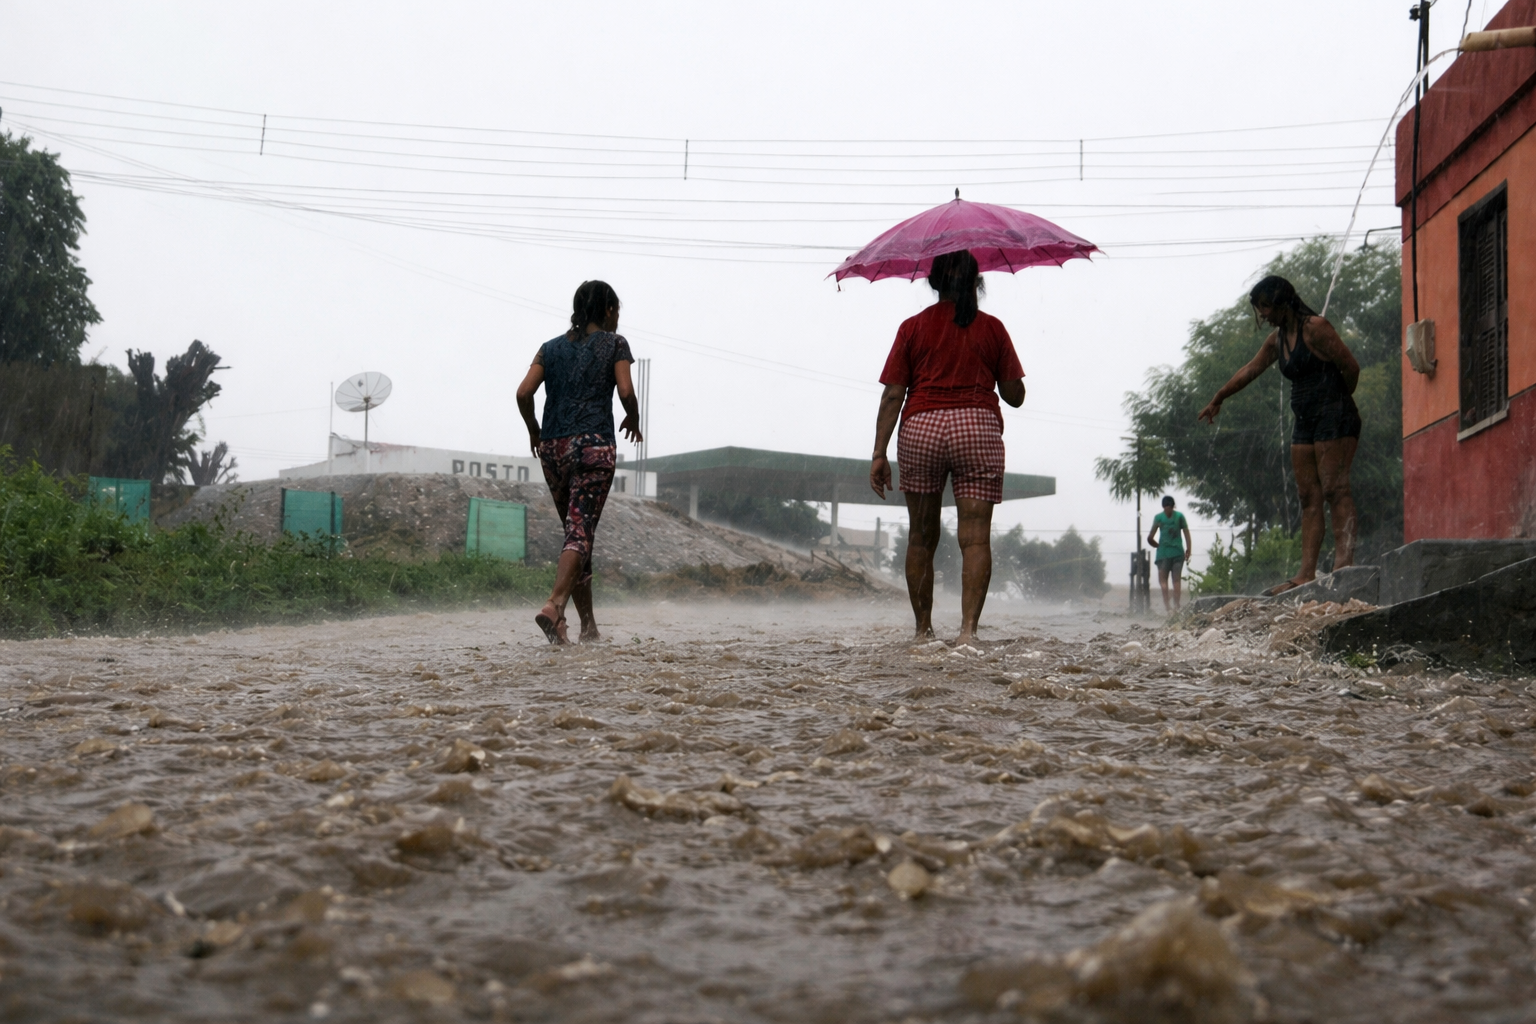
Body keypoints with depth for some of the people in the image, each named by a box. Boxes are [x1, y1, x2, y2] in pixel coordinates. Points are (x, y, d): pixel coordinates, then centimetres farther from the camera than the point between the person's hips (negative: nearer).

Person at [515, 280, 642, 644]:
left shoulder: (551, 347, 14)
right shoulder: (614, 343, 4)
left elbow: (524, 393, 2)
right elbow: (626, 392, -9)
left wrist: (534, 431, 16)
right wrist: (633, 419, 10)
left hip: (553, 448, 5)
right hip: (593, 445, -5)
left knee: (576, 530, 13)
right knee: (581, 532, -9)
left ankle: (588, 623, 15)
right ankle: (554, 605, -30)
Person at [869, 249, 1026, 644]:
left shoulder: (913, 328, 7)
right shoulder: (991, 328, 8)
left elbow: (893, 394, 0)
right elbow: (1015, 396, 9)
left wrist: (879, 453, 0)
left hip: (920, 429, 1)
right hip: (977, 428, -1)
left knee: (921, 535, 11)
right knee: (976, 535, -3)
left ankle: (923, 627, 16)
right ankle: (968, 626, -16)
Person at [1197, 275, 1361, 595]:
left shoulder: (1315, 328, -11)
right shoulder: (1277, 339, 15)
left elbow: (1351, 367, -12)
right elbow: (1249, 370, 28)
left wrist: (1335, 401, 3)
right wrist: (1218, 399, 38)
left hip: (1334, 417, -8)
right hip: (1305, 424, 8)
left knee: (1335, 490, -14)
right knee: (1309, 497, 2)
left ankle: (1344, 565, -20)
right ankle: (1307, 573, -1)